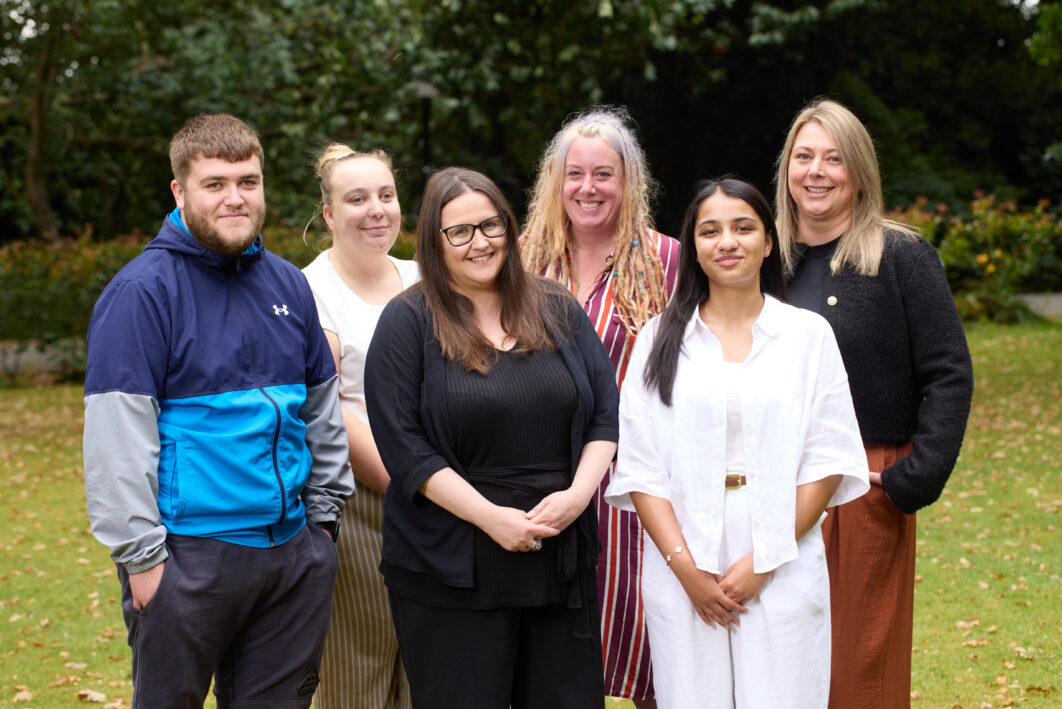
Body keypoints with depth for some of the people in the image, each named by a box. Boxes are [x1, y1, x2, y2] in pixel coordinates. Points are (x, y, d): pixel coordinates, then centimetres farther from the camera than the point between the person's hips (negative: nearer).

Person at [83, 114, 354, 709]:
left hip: (292, 552, 6)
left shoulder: (288, 285, 11)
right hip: (188, 556, -5)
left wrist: (324, 515, 12)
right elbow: (118, 439, -14)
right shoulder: (142, 291, -9)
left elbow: (322, 410, 17)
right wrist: (141, 557, -16)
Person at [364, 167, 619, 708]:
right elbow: (403, 445, -9)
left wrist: (579, 493, -8)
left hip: (562, 557, 4)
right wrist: (491, 517, -15)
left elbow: (606, 413, 10)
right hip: (450, 571, -3)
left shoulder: (558, 311, 11)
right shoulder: (408, 322, -1)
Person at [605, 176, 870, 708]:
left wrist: (764, 561, -8)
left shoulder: (809, 334, 6)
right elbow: (639, 468, 2)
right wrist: (685, 567, -9)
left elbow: (829, 461, 1)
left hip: (782, 575, 0)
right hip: (684, 573, 1)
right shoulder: (661, 339, 7)